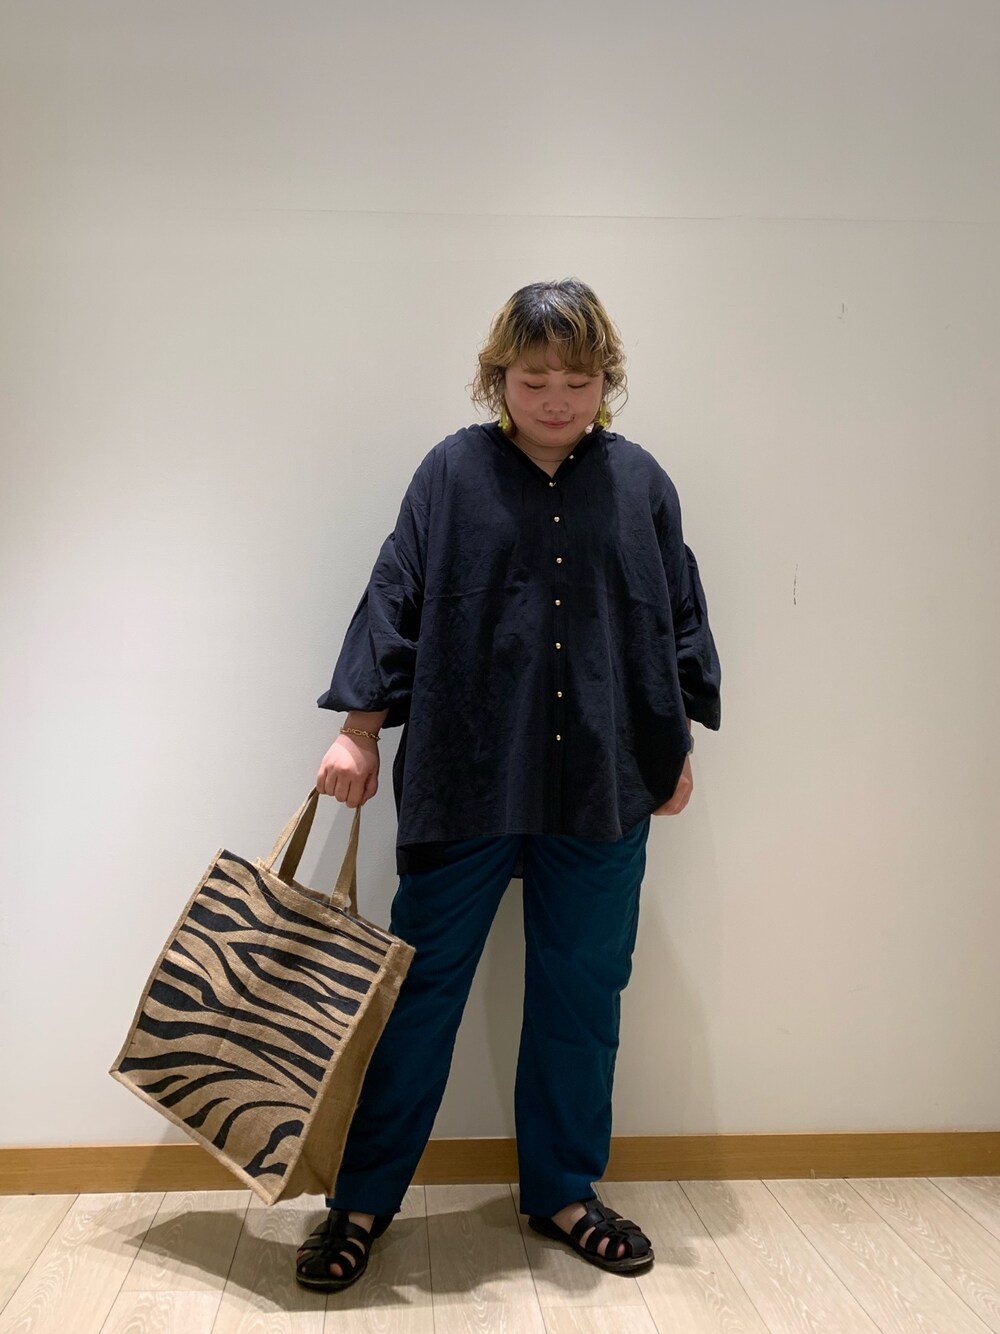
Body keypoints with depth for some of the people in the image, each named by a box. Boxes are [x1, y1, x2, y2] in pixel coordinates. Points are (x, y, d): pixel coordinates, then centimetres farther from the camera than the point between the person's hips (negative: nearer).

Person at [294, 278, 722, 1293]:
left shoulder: (640, 480, 6)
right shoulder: (454, 471, -1)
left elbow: (678, 617, 12)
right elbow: (396, 599, 1)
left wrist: (678, 745, 12)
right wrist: (359, 732, -2)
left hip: (603, 788, 3)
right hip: (465, 780, -2)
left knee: (582, 994, 12)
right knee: (420, 988, 6)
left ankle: (562, 1192, 31)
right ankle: (363, 1201, 22)